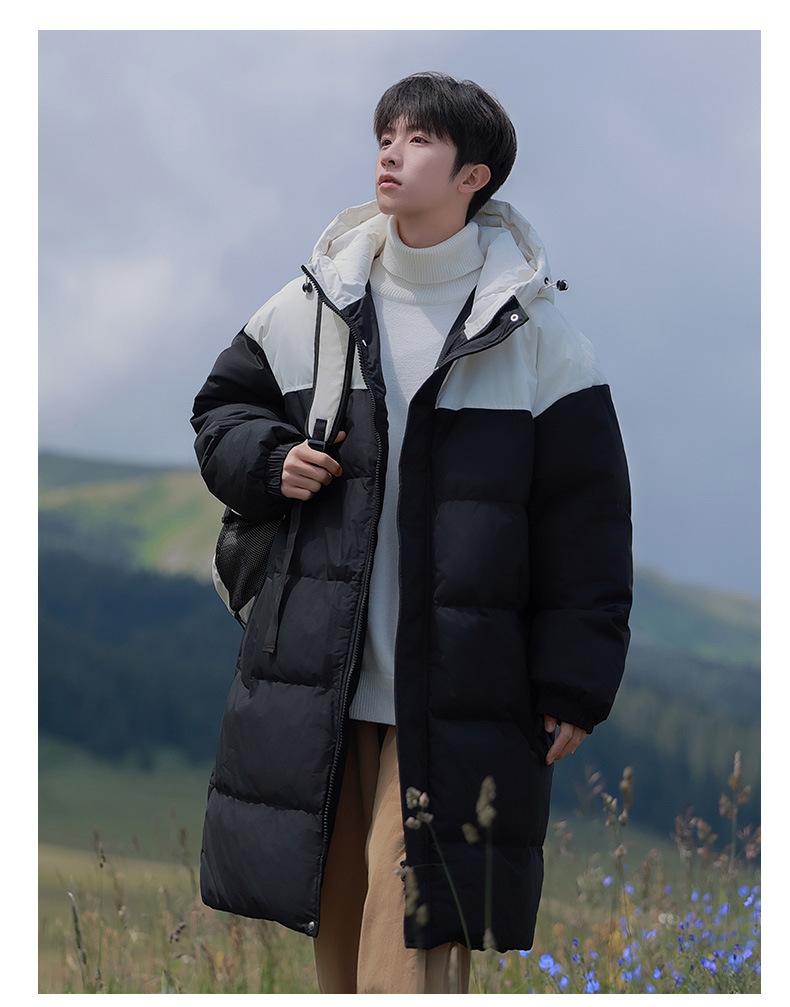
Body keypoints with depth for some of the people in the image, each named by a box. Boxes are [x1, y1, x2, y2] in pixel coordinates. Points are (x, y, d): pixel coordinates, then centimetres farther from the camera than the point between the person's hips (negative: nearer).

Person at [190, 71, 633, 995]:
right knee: (335, 919, 11)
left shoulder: (531, 329, -3)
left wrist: (575, 687, -4)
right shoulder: (313, 303, 7)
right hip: (318, 676, 4)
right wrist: (270, 461, -1)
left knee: (413, 945, -8)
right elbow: (222, 406, 23)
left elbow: (586, 519, -1)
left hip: (454, 699, -4)